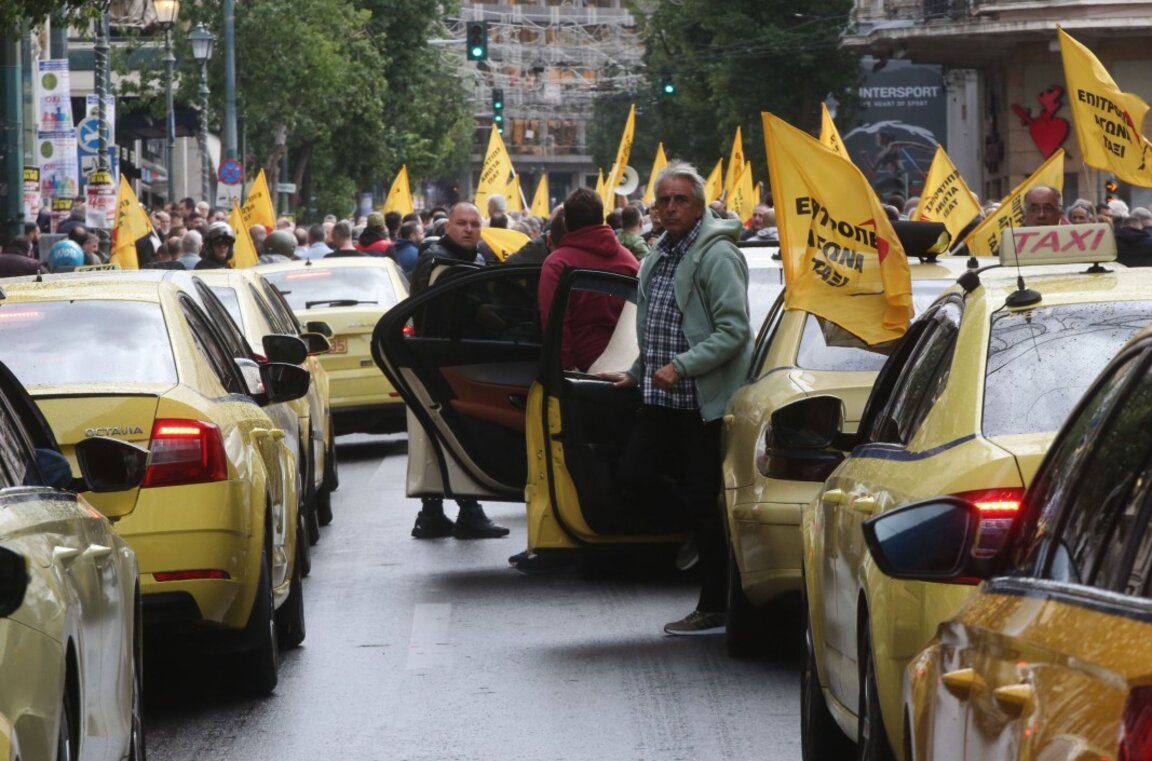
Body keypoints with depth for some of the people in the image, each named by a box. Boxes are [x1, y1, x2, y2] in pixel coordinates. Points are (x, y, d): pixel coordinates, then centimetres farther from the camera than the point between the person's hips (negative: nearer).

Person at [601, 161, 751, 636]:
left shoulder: (718, 256, -14)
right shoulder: (658, 257, 15)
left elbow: (734, 330, -20)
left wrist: (681, 367, -24)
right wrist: (638, 374, 24)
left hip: (703, 401, -9)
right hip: (660, 399, 9)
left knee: (704, 500, -3)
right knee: (634, 477, 3)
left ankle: (714, 610, 5)